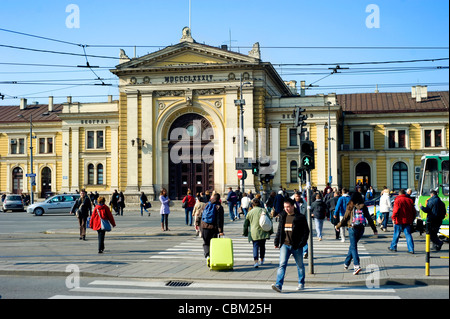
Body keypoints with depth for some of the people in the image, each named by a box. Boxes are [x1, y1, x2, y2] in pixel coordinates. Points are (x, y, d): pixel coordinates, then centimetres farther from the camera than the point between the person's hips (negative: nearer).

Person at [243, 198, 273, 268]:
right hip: (263, 232, 1)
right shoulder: (263, 210, 2)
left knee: (255, 246, -1)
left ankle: (256, 261, -17)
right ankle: (261, 260, 30)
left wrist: (245, 233, 21)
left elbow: (246, 224, 9)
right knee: (262, 246, 17)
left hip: (254, 233, -1)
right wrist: (270, 231, 14)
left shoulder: (250, 212, 2)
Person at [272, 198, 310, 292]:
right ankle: (278, 285, -16)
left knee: (300, 265, 13)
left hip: (296, 246, -3)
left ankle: (301, 284, 30)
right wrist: (276, 242, 10)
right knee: (282, 264, -10)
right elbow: (279, 230, 16)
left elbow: (306, 231, -5)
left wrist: (302, 243, -13)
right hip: (285, 245, 3)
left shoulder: (300, 217, -6)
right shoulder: (283, 216, 8)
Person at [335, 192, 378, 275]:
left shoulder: (350, 207, -7)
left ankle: (357, 265, -20)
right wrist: (374, 230, 10)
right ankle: (346, 263, 31)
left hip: (352, 228, -4)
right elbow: (369, 219, 4)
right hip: (361, 229, 4)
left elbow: (345, 219, -4)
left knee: (353, 247, -4)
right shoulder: (364, 207, 2)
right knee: (353, 245, 20)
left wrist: (338, 226, 11)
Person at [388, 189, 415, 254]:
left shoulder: (398, 200, -6)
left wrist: (393, 218, -15)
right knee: (408, 235, 4)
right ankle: (411, 249, -3)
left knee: (396, 234, 8)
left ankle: (393, 247, 19)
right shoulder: (410, 200, 10)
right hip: (407, 221, 4)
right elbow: (414, 211, 14)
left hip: (399, 221, -4)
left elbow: (396, 210, -17)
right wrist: (412, 220, 21)